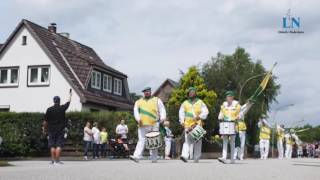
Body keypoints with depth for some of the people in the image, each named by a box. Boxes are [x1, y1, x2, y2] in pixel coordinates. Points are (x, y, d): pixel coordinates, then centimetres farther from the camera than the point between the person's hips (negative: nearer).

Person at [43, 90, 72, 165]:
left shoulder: (49, 110, -3)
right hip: (60, 130, -1)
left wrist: (44, 128, 15)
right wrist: (70, 95, 33)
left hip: (51, 130, 1)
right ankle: (57, 160, -7)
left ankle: (53, 160, 6)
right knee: (59, 145, -2)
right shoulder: (62, 108, -3)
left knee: (52, 145, 6)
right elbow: (68, 102, 16)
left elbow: (45, 121, 0)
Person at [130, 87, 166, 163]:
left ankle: (154, 158, 7)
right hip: (142, 125, 1)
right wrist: (138, 119, -12)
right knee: (141, 140, -7)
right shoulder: (139, 102, 19)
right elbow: (136, 110, 6)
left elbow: (162, 109, 7)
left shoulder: (157, 100, 15)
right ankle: (136, 157, -16)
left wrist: (162, 118, -10)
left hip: (154, 125, -1)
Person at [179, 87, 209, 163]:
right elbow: (181, 113, 14)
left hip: (197, 125, 0)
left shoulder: (200, 102, 10)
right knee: (187, 141, -12)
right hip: (188, 125, 0)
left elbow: (205, 112, 3)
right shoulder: (185, 103, 15)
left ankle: (196, 158, 9)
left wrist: (199, 117, -12)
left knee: (197, 142, 1)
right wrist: (182, 121, -2)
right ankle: (185, 155, -22)